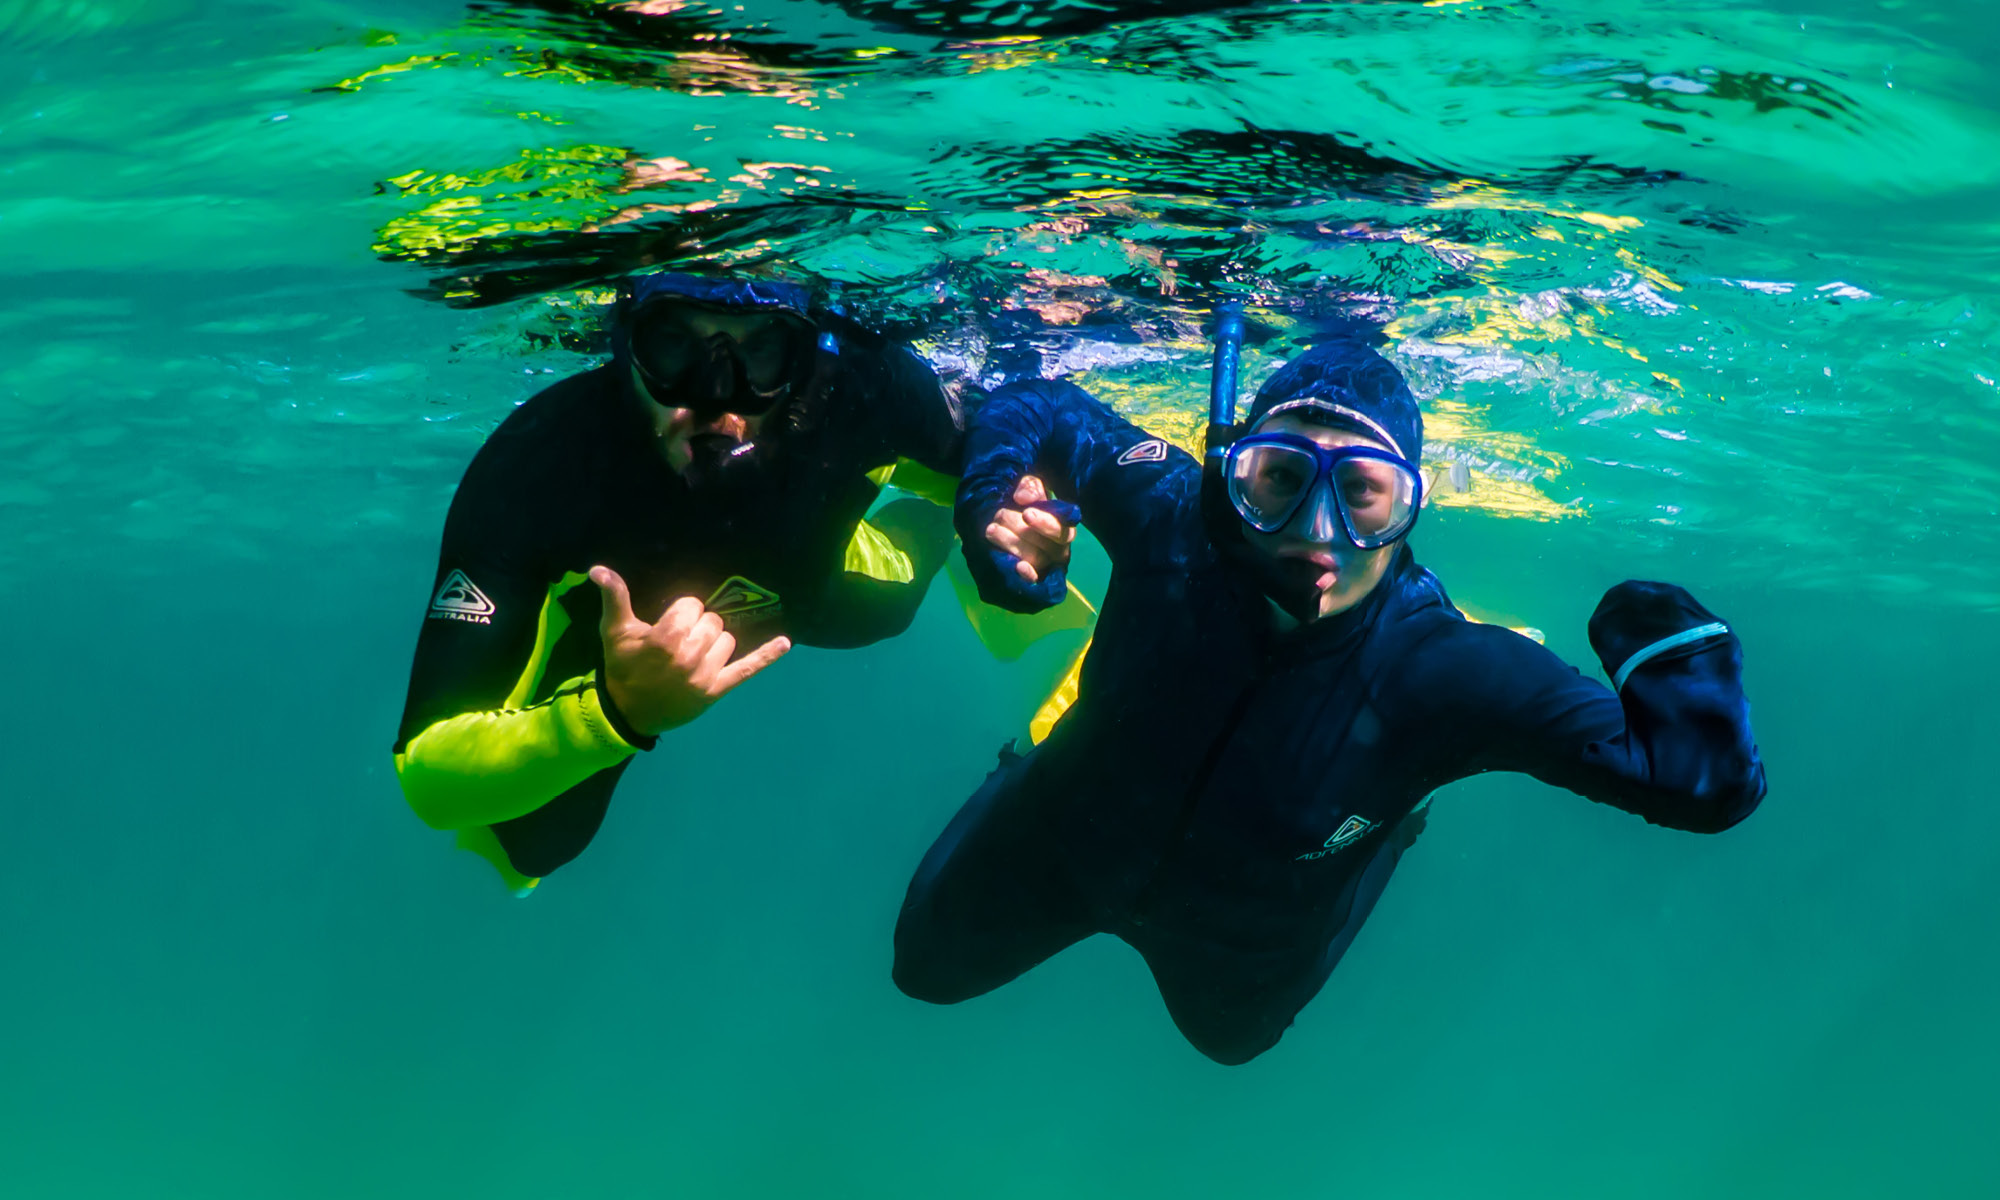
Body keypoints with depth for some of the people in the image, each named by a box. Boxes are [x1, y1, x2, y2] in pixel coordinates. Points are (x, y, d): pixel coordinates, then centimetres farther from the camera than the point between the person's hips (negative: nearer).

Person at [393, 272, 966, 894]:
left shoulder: (863, 381, -41)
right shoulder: (528, 473, -46)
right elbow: (429, 780, -45)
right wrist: (619, 708, -61)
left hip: (800, 574, 2)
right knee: (526, 841, 2)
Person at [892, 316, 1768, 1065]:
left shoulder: (1440, 673, -42)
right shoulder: (1170, 514, -37)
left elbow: (1710, 780, -40)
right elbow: (1032, 410, -17)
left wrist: (1663, 631, -47)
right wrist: (999, 511, -35)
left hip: (1248, 950, 0)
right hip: (1066, 843, 1)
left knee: (1232, 1033, 37)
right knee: (930, 964, 29)